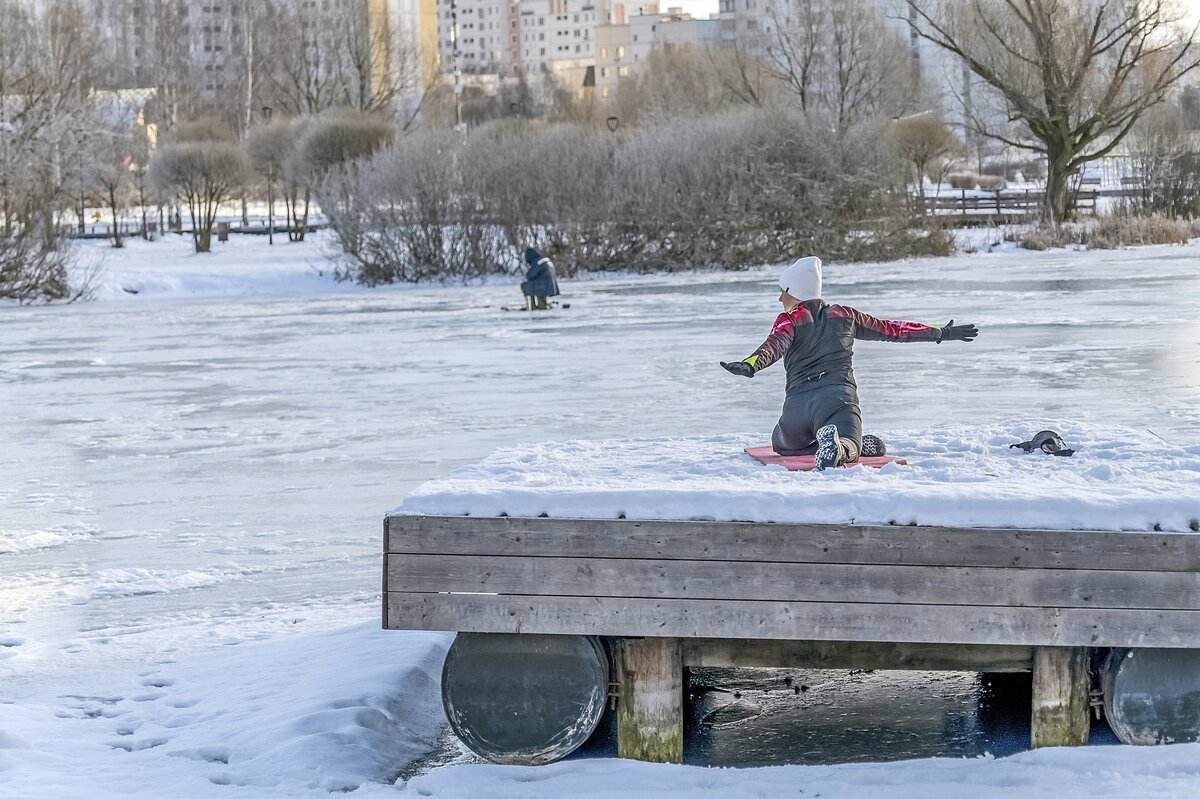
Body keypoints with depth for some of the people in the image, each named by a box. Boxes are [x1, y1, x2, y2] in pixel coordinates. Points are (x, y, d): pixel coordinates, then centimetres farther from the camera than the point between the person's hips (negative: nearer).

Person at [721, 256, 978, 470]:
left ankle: (828, 443, -9)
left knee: (782, 444, 24)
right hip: (839, 396, 1)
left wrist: (751, 364, -33)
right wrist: (940, 333, 35)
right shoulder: (844, 315, 19)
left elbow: (775, 345, -15)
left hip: (798, 402, -1)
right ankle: (841, 447, -47)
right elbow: (891, 329, 25)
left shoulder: (789, 320, 8)